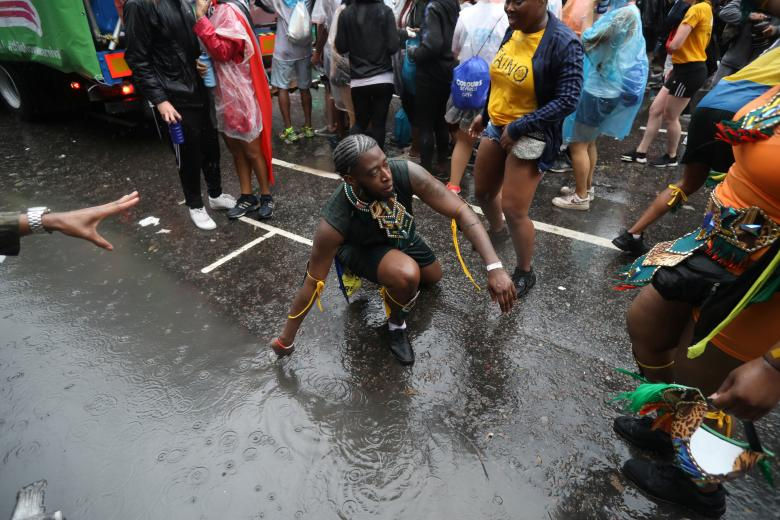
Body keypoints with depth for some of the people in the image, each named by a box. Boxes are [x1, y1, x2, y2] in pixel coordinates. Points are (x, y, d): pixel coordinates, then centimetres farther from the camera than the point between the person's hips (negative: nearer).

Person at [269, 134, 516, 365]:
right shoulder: (334, 222, -40)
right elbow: (312, 282, -29)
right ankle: (396, 324, -1)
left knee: (434, 276, 22)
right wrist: (286, 340, -19)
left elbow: (461, 211, -33)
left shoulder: (406, 173, -36)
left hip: (399, 235, 4)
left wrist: (495, 266, -44)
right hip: (360, 248, -4)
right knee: (406, 275, -34)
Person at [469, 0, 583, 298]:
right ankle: (498, 231, 51)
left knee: (513, 210, -7)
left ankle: (525, 273, 16)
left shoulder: (563, 42, -19)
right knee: (482, 192, 19)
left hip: (530, 136, -7)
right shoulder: (513, 30, 2)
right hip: (497, 127, 7)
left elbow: (567, 101, -22)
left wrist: (517, 128, -23)